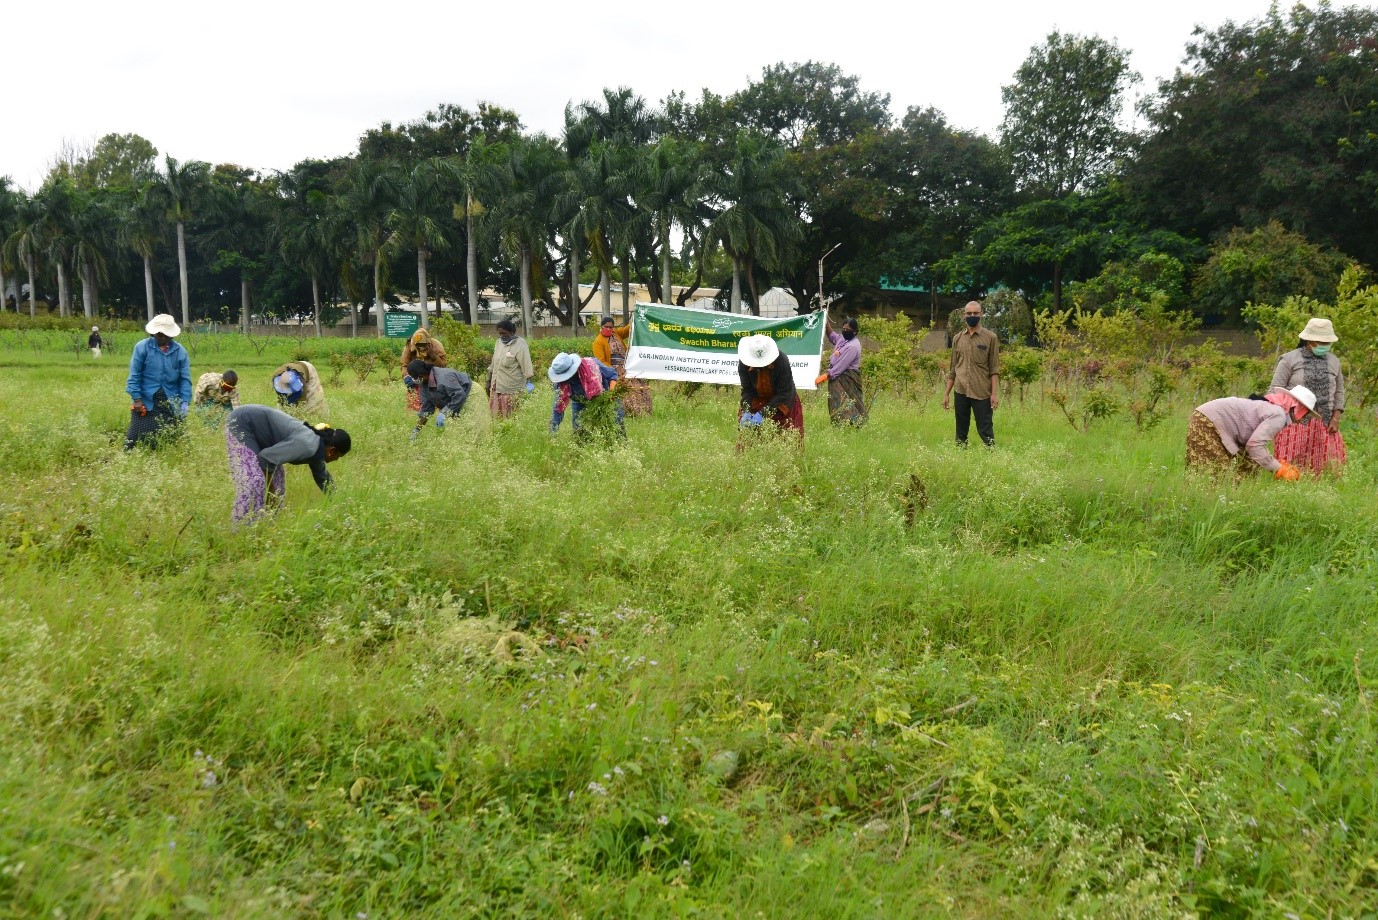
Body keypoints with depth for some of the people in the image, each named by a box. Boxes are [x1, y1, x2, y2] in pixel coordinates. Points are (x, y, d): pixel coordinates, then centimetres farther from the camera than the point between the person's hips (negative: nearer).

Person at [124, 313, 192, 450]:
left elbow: (185, 379, 1)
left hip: (171, 404, 2)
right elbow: (134, 376, -4)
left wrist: (185, 402, -9)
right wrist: (136, 399, -10)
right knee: (138, 435, -2)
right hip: (145, 402, -2)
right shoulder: (142, 348, -4)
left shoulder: (180, 351, 3)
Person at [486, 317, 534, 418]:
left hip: (512, 390, -7)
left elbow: (526, 365, -14)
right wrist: (489, 381, 21)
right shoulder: (498, 342, 12)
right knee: (496, 416, 7)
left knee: (510, 417, -5)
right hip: (497, 387, 7)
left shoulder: (519, 345, -11)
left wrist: (528, 382, -19)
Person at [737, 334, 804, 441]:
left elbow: (783, 394, -26)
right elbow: (747, 390, -14)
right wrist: (746, 412, -32)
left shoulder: (782, 361, -28)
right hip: (756, 402, 2)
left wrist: (763, 414, -33)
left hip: (782, 404, -2)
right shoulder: (744, 363, -21)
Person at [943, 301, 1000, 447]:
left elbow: (994, 369, -2)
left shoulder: (991, 338, 0)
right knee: (961, 431, 8)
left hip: (982, 392, -4)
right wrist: (947, 393, 10)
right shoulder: (957, 338, 11)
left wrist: (995, 393, -10)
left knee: (985, 431, -3)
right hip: (961, 391, 4)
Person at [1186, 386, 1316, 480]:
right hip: (1207, 423, -10)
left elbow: (1256, 442, 15)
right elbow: (1254, 445, -22)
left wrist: (1281, 465, 8)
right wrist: (1279, 469, -13)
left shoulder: (1272, 405, 18)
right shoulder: (1279, 415, -13)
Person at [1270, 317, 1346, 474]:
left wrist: (1335, 418, 5)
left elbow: (1338, 392, 17)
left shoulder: (1334, 362, 13)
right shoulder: (1289, 359, -1)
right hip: (1295, 422, -4)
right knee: (1291, 467, -7)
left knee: (1322, 464, 1)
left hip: (1324, 425, 4)